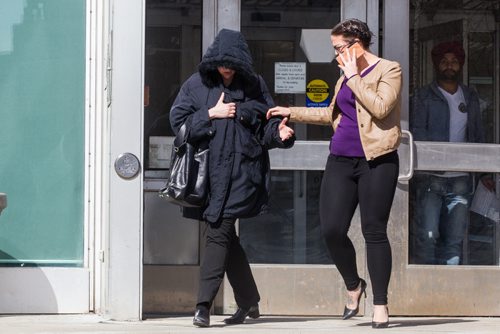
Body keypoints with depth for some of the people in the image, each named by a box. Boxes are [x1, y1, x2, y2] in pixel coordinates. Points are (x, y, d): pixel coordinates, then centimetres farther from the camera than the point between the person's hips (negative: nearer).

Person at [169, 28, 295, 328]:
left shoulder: (254, 85, 5)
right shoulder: (197, 84, 6)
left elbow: (268, 123, 9)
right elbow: (178, 120, 2)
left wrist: (279, 133, -12)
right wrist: (211, 114, -8)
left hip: (242, 170, -3)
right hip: (211, 170, 3)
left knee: (219, 231, -12)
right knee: (225, 236, 10)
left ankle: (204, 305, -14)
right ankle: (249, 302, 25)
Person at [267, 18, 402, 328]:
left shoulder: (389, 70, -3)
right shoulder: (345, 77, 18)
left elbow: (380, 108, -18)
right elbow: (332, 114, 31)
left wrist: (354, 78, -12)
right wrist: (291, 112, 31)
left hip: (376, 161, -6)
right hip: (341, 160, 6)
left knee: (374, 231, -4)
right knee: (332, 229, -4)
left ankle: (380, 305, 5)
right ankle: (353, 286, 20)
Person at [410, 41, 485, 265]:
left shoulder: (470, 99, 17)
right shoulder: (423, 97, 5)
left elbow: (477, 137, 20)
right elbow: (416, 133, -7)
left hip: (460, 178, 4)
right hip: (430, 177, -4)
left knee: (454, 238, 1)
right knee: (427, 235, -14)